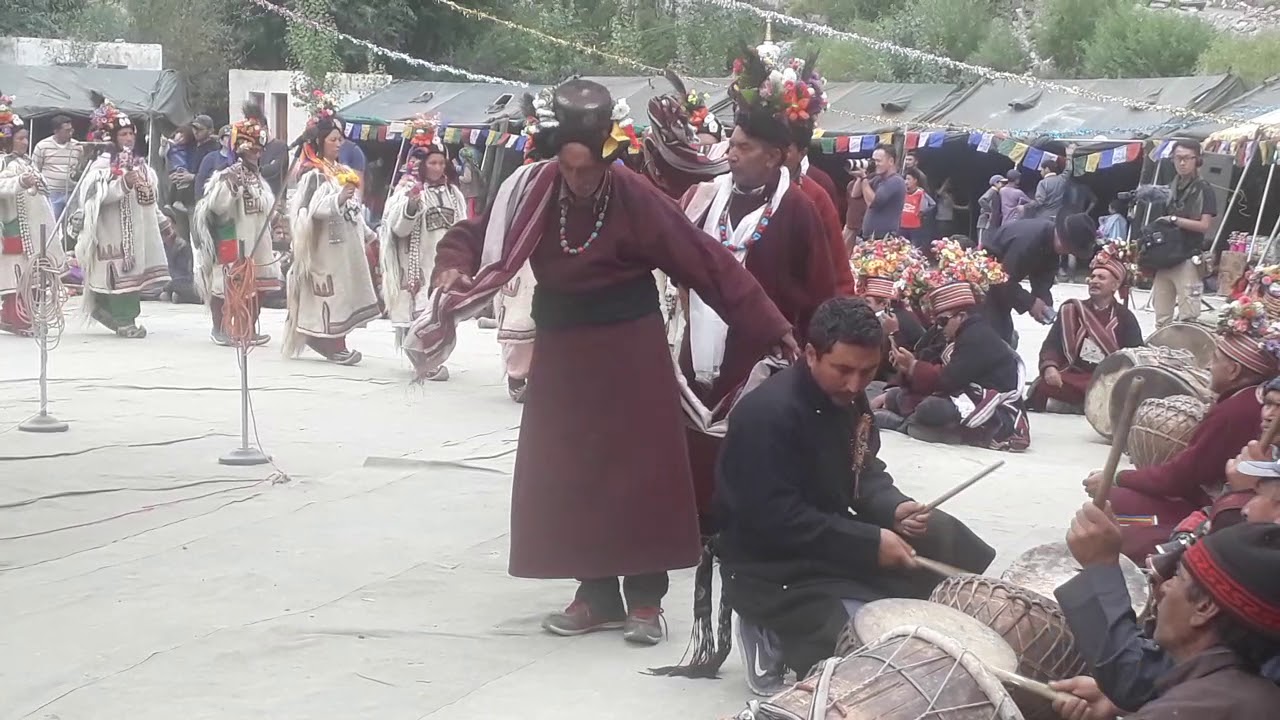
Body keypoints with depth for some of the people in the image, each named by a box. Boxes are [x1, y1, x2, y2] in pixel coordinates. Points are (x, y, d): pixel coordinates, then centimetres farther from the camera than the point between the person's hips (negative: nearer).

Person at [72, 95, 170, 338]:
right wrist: (123, 184, -26)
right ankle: (123, 320, -5)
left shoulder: (140, 165, 18)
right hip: (114, 229, -7)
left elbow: (150, 198, 26)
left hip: (139, 229, 7)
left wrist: (162, 219, 22)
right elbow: (99, 195, -18)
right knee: (120, 271, -9)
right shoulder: (103, 164, -7)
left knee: (134, 269, 7)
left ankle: (127, 317, 16)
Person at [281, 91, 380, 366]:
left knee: (344, 291, 9)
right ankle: (332, 344, -1)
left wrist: (366, 234, 21)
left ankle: (335, 343, 15)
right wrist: (338, 200, -31)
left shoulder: (342, 171, 14)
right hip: (327, 244, -9)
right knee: (330, 292, -6)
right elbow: (310, 209, -22)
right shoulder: (313, 174, -11)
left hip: (347, 243, 9)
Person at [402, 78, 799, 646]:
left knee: (640, 470, -1)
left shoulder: (634, 197, -18)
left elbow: (708, 262, -17)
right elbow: (472, 235, 3)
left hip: (630, 351, -4)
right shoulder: (532, 191, -9)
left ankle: (644, 598, 11)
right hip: (563, 353, 4)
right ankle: (597, 594, 18)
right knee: (568, 473, 6)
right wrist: (453, 268, -21)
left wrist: (772, 327, -18)